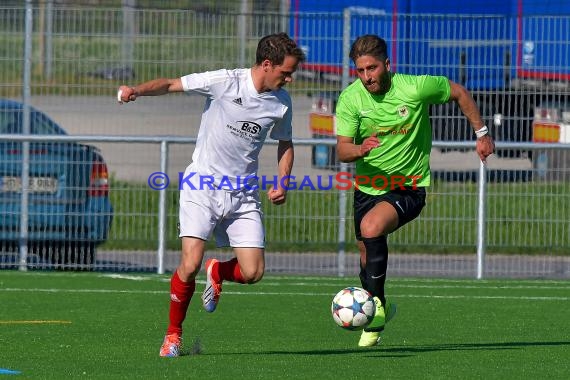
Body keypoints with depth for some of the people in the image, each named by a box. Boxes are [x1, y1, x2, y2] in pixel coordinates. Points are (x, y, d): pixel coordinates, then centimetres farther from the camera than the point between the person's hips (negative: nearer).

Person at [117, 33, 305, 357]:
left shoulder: (281, 102, 2)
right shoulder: (224, 82, -12)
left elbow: (285, 144, 20)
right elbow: (170, 85, -6)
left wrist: (282, 184, 5)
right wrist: (137, 90, -25)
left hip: (244, 194, 4)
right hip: (202, 186, -4)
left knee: (253, 273, -8)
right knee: (191, 264, -17)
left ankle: (217, 272, 28)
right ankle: (173, 334, 5)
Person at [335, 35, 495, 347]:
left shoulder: (415, 88, -18)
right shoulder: (350, 99, -13)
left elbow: (458, 93, 1)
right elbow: (342, 150, -17)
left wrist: (481, 133, 6)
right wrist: (359, 149, -40)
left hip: (409, 187, -4)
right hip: (367, 186, 4)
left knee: (371, 227, -31)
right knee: (367, 257, 14)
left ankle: (375, 303, -20)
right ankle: (380, 310, 41)